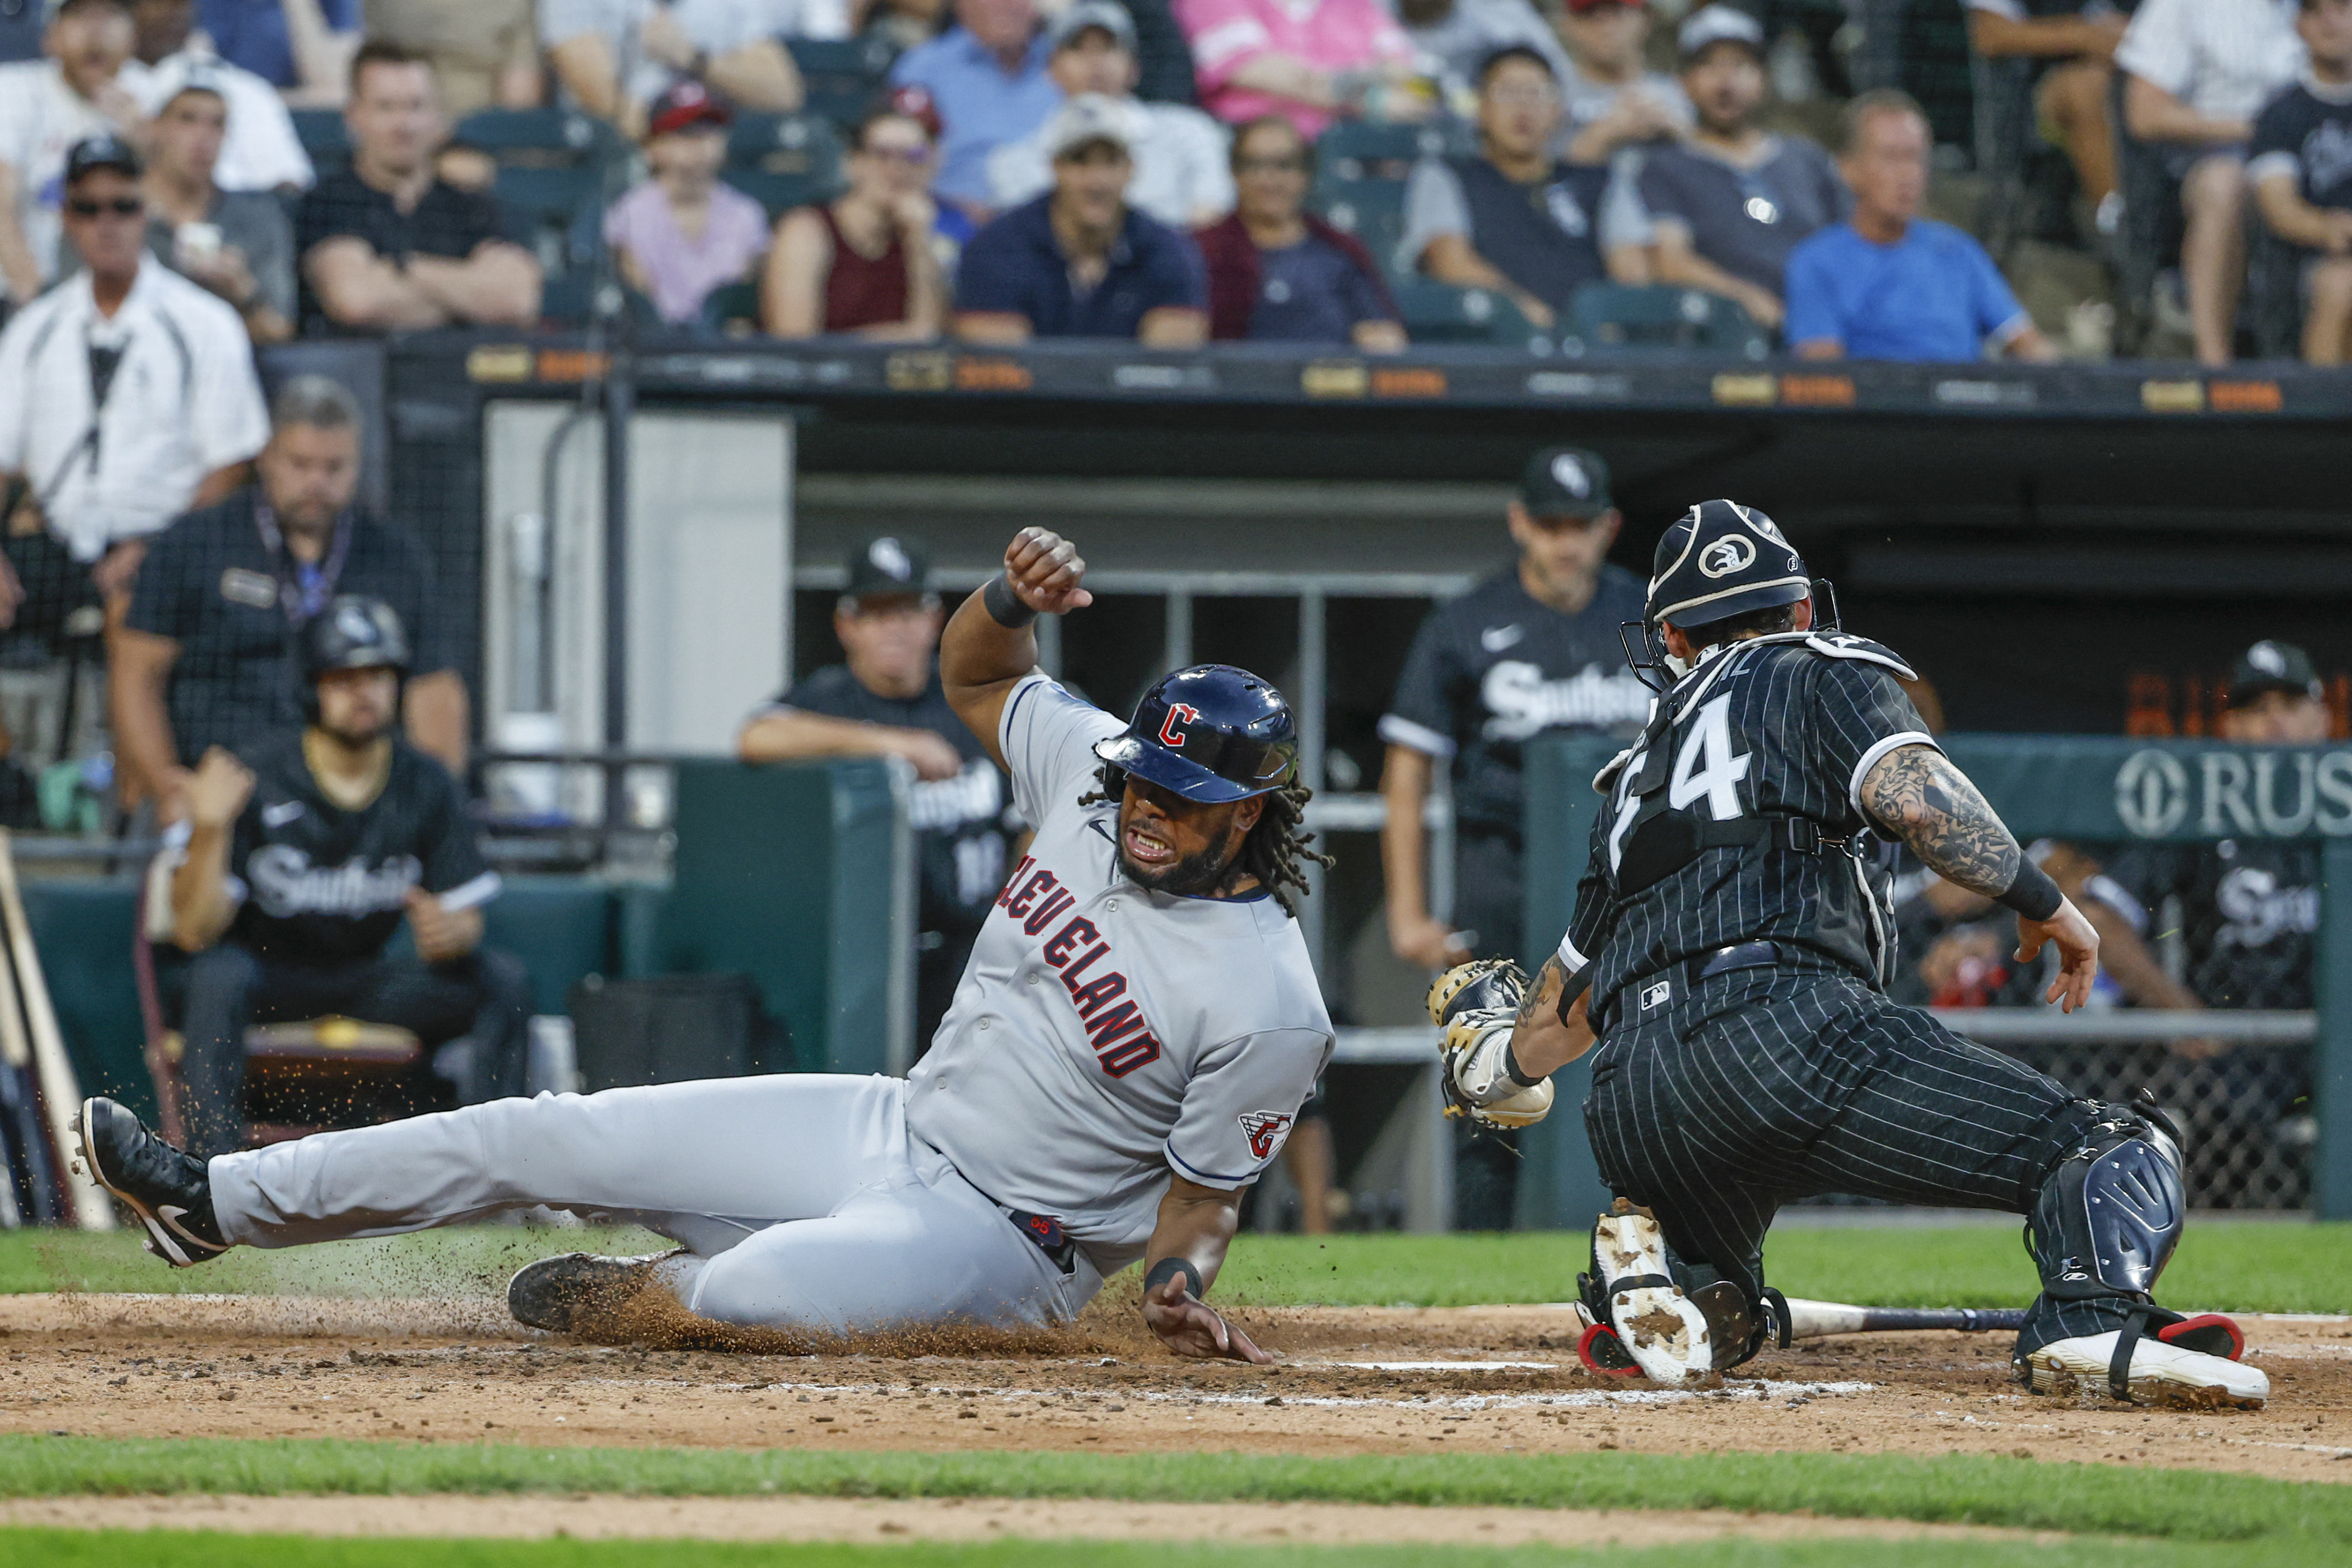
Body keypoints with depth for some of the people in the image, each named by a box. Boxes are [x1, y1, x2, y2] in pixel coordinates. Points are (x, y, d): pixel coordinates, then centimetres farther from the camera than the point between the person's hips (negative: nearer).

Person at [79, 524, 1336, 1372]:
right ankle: (217, 1203, 14)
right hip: (893, 1129, 7)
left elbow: (1204, 1192, -11)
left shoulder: (1269, 1009, -22)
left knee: (778, 1284, -38)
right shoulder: (1095, 776, -4)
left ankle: (637, 1300, -1)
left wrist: (1182, 1285, -32)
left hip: (1009, 1240, -7)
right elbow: (973, 674, 13)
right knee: (555, 1137, 3)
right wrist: (1014, 597, -9)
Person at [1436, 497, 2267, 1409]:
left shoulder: (1639, 773, 33)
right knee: (2117, 1159, -9)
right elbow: (1908, 792, -6)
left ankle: (1646, 1270, -3)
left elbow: (1571, 1001, 41)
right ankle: (2093, 1324, -40)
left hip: (1629, 1110, 6)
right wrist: (2040, 900, 1)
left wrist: (1503, 1058, 61)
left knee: (1715, 1321, 31)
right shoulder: (1821, 674, 17)